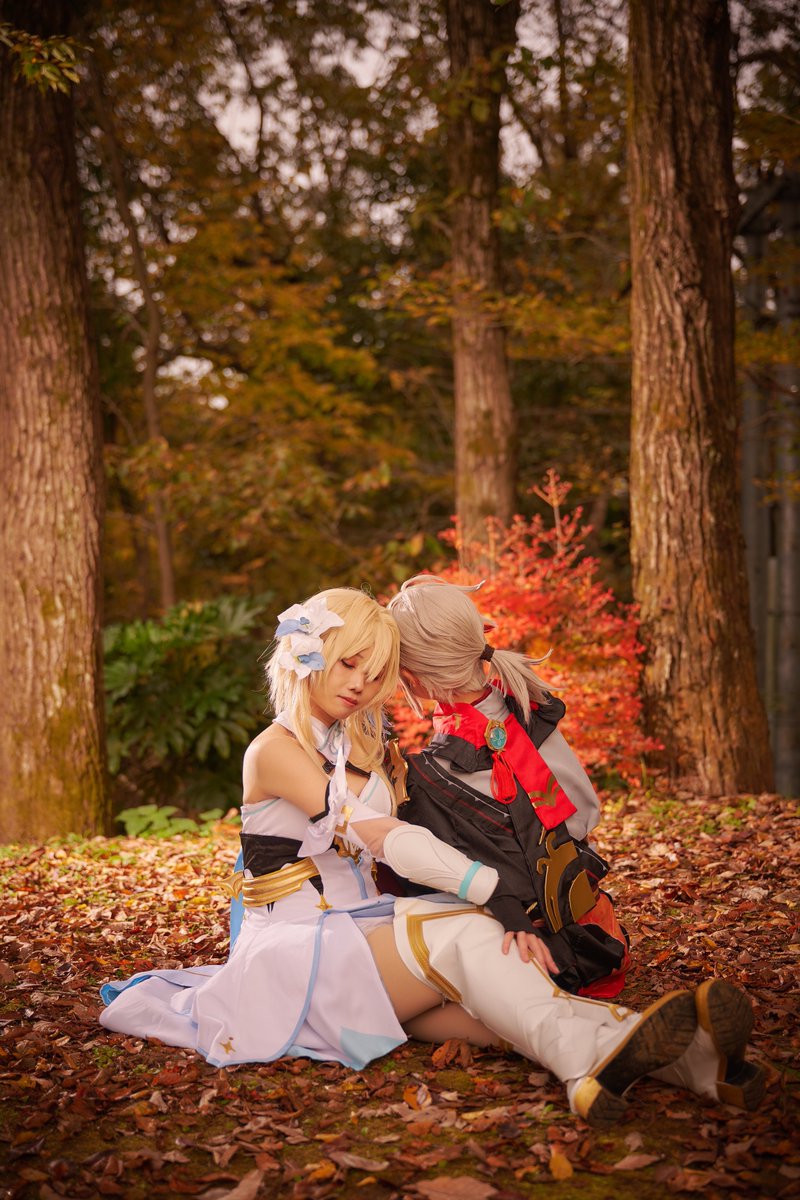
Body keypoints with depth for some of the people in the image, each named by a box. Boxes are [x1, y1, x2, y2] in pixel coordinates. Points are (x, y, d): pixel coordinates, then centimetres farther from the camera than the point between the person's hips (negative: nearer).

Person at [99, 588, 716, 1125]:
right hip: (297, 950, -6)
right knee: (457, 933, -33)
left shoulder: (363, 744, 16)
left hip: (365, 933, 7)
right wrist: (499, 890, -29)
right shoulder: (275, 750, -9)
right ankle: (592, 1056, -52)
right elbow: (379, 836, -21)